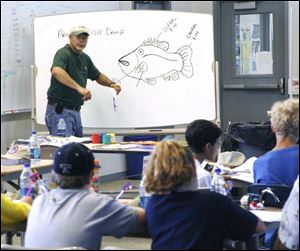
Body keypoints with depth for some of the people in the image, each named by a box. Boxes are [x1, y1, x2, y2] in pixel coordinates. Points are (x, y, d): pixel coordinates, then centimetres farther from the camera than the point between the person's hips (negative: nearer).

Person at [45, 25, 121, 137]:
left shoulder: (85, 58, 13)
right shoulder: (63, 53, -13)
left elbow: (97, 76, 28)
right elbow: (56, 71, -35)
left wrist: (111, 84, 7)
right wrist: (79, 87, -44)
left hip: (75, 111, 9)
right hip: (60, 110, -9)